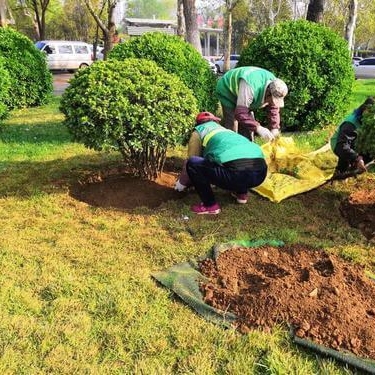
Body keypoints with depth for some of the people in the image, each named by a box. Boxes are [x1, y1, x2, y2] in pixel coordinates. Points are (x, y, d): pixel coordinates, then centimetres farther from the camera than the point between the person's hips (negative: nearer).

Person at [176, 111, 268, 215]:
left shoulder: (199, 131, 20)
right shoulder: (225, 130, 37)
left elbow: (191, 161, 25)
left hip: (237, 172, -7)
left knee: (192, 163, 7)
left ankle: (210, 205, 8)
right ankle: (241, 193, 28)